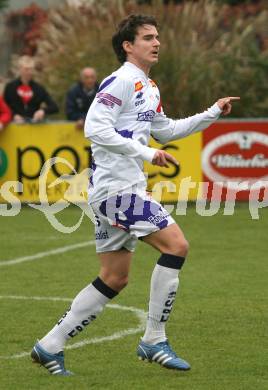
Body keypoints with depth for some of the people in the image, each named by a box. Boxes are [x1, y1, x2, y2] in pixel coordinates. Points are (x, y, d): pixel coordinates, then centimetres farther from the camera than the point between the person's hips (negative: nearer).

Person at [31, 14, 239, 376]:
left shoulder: (149, 88, 19)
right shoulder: (122, 81, -11)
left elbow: (165, 130, 32)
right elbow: (95, 128, -20)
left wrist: (213, 113, 25)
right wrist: (146, 153, -21)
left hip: (127, 189, 10)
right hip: (116, 187, -10)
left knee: (114, 279, 10)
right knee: (176, 244, -14)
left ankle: (50, 346, 13)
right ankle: (154, 341, -8)